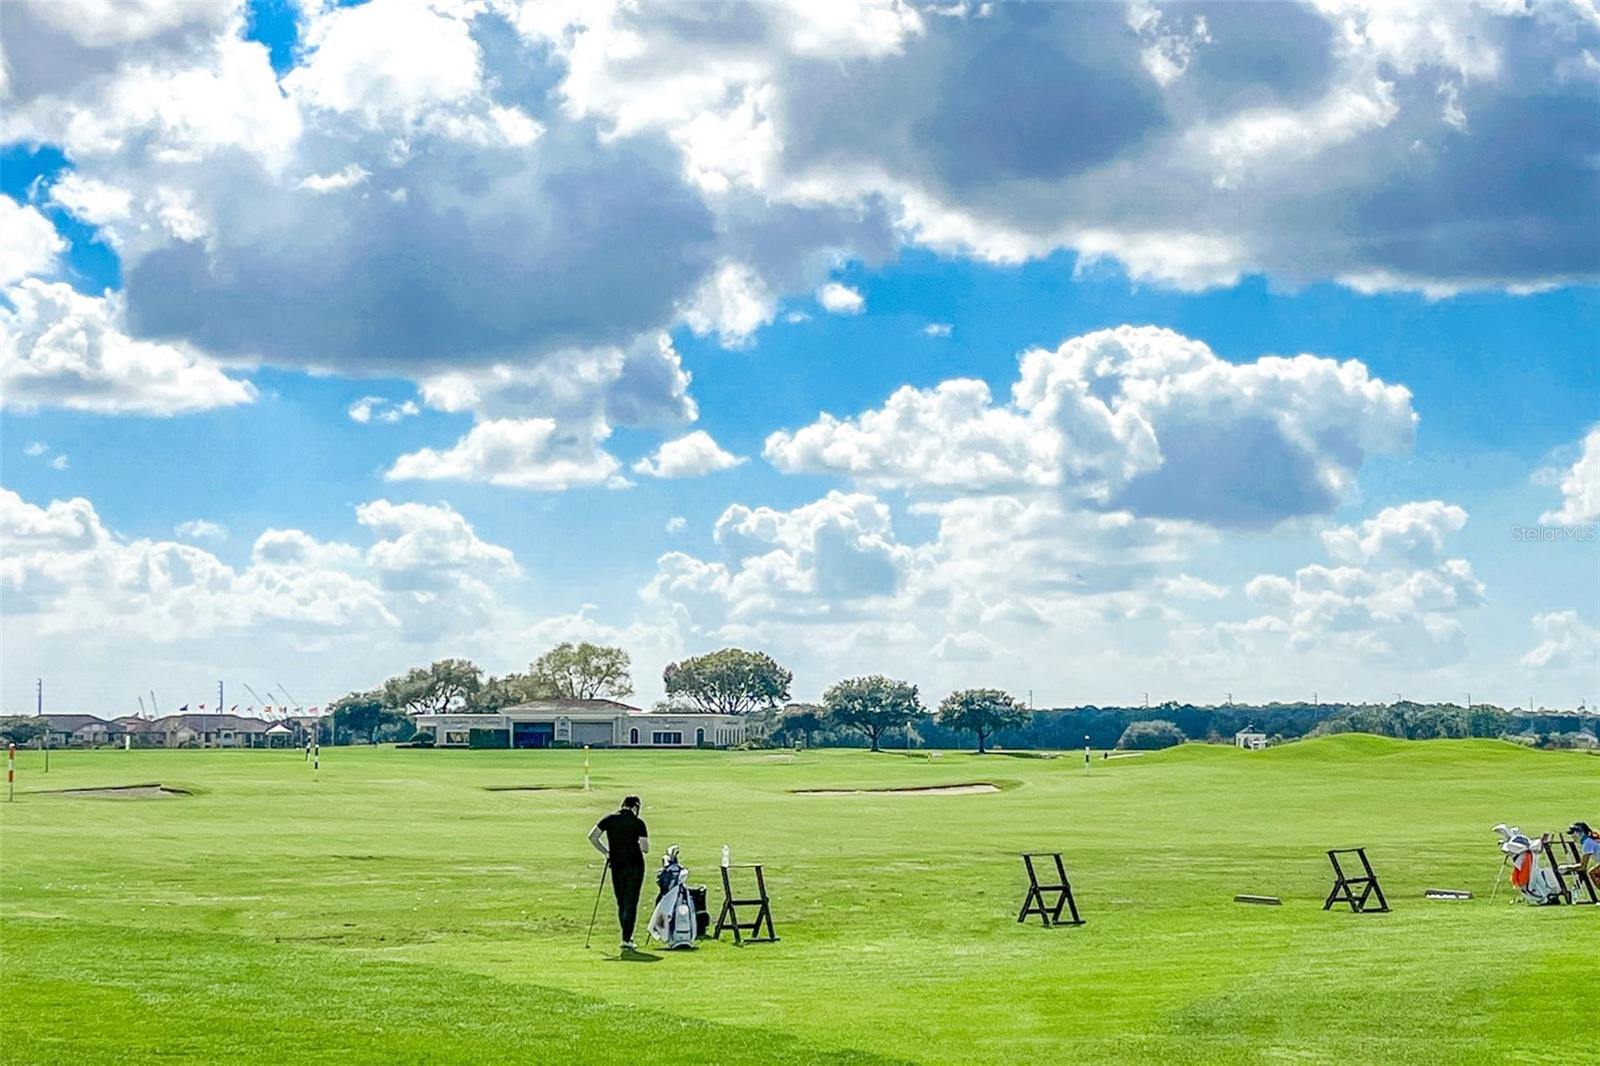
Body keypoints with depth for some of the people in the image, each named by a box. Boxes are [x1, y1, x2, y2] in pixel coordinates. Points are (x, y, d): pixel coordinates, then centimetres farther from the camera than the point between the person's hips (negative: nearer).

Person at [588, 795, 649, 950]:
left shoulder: (609, 819, 3)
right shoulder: (638, 822, -5)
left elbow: (592, 837, -2)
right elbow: (645, 848, -8)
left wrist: (606, 852, 7)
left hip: (617, 866, 2)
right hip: (635, 866, -2)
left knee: (621, 903, 14)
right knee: (631, 903, 1)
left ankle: (627, 937, 19)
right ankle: (626, 939, -6)